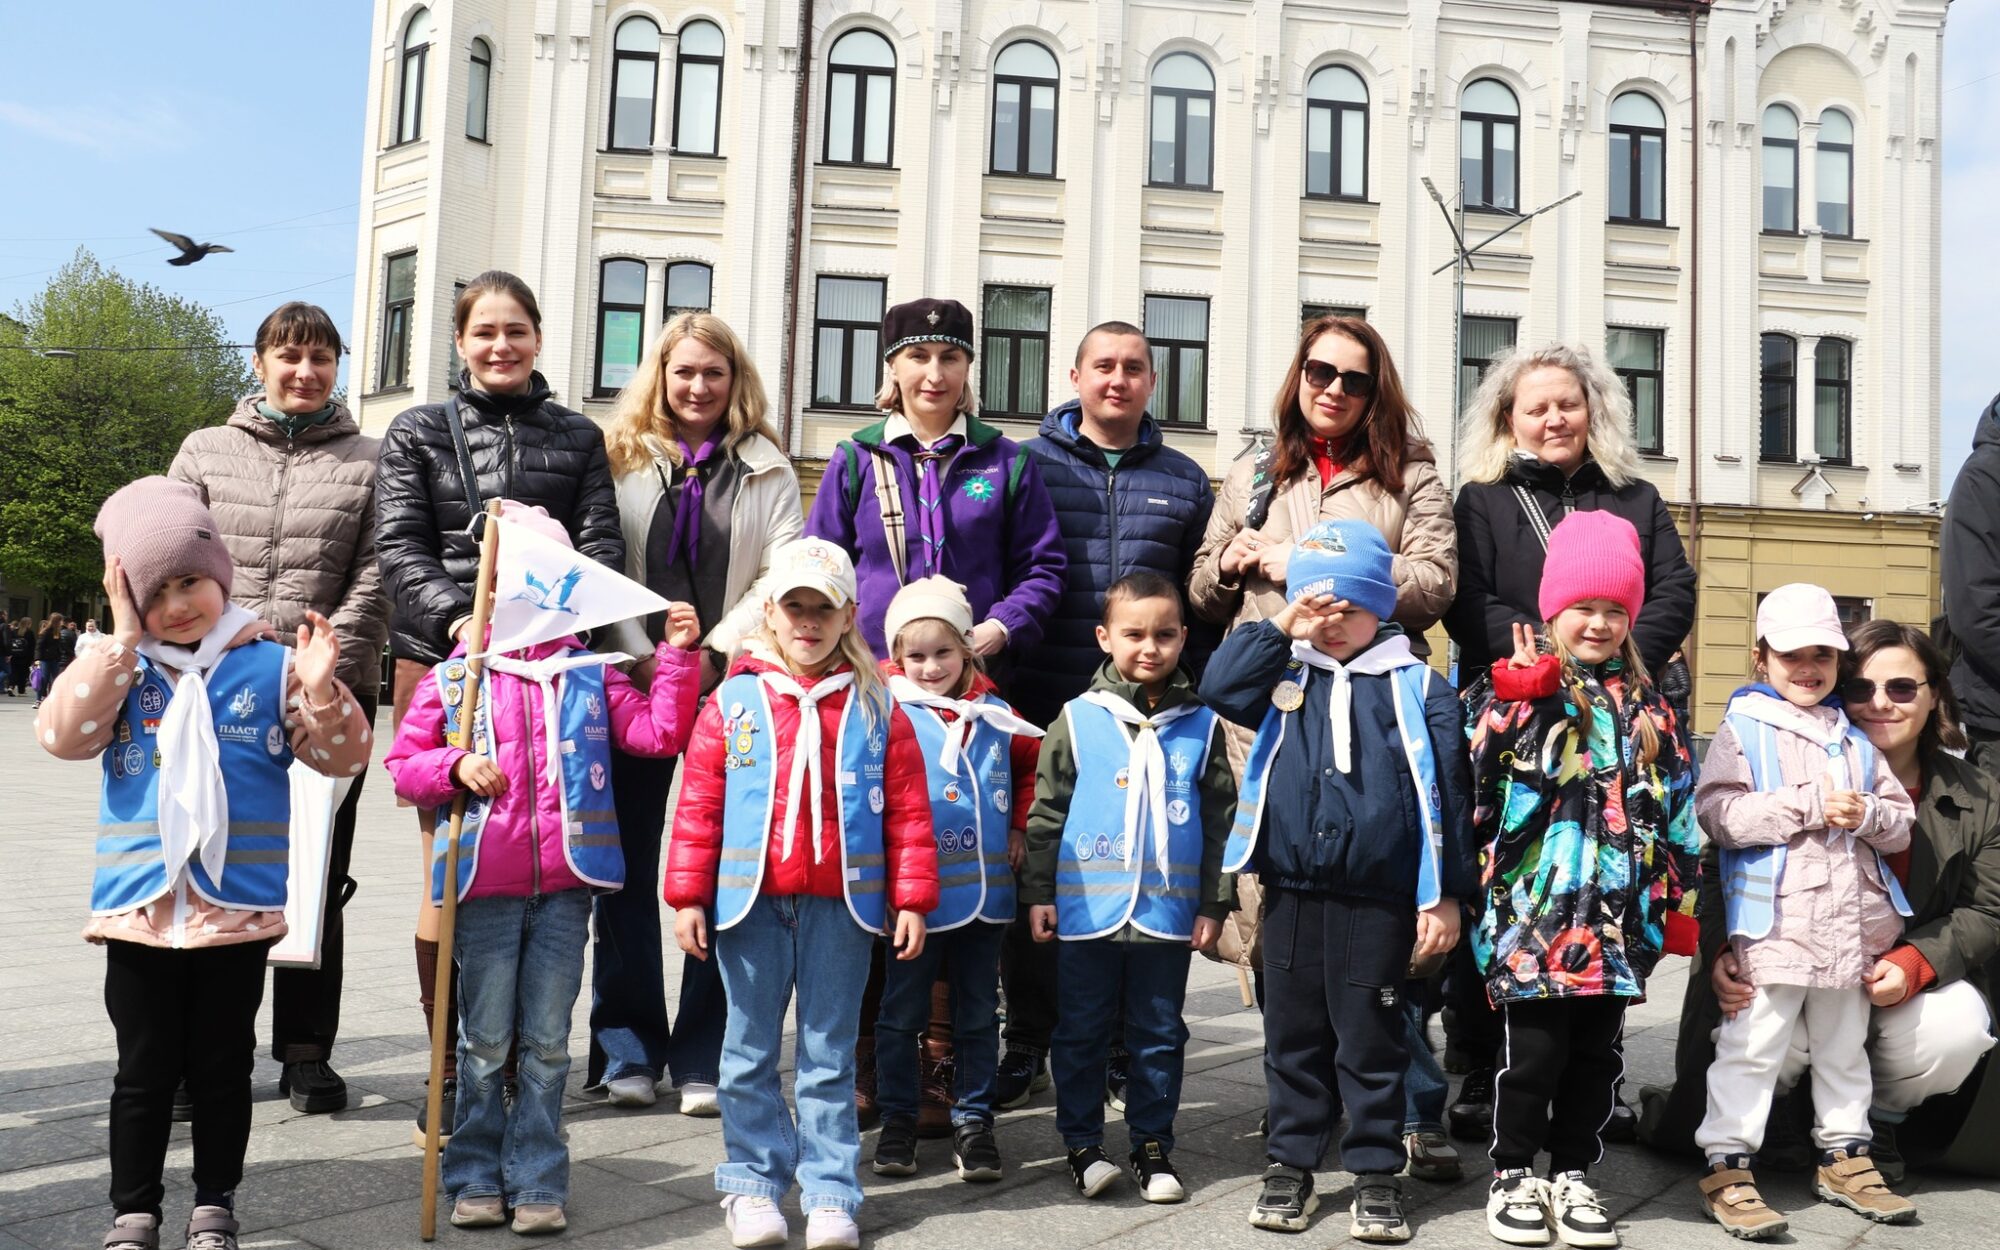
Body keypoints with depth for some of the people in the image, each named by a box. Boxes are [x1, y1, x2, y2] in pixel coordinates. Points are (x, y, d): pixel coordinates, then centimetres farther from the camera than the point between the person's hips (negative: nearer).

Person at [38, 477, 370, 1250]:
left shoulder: (269, 666, 0)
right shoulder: (121, 671, 3)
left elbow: (343, 757, -1)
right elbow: (61, 735, -14)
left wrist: (320, 690, -20)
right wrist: (122, 640, -15)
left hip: (237, 909, 0)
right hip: (140, 908, 1)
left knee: (222, 1066, 12)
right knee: (144, 1071, 11)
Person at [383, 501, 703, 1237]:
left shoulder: (590, 676, 8)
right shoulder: (454, 679, 3)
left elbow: (661, 734, 1)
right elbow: (403, 764, 4)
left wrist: (677, 657, -5)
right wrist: (455, 767, -14)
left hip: (565, 884, 1)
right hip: (485, 885, -1)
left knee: (547, 1043, 8)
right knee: (485, 1042, 9)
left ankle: (538, 1183, 16)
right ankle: (475, 1178, 23)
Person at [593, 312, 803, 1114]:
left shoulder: (767, 469, 10)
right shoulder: (621, 459, 9)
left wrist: (717, 651, -12)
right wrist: (641, 659, -11)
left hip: (733, 687, 0)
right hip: (635, 682, 0)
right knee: (627, 867, 3)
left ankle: (704, 1059, 8)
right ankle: (628, 1051, 14)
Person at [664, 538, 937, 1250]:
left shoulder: (876, 708, 1)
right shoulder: (733, 703, 0)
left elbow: (908, 810, 1)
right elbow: (698, 805, 0)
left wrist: (912, 899, -3)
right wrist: (687, 897, -3)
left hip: (840, 904, 0)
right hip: (750, 900, 1)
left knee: (830, 1056, 9)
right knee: (750, 1052, 11)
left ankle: (830, 1192, 18)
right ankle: (753, 1183, 25)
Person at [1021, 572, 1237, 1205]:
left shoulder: (1201, 725, 3)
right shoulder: (1078, 719, -1)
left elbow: (1220, 820, 7)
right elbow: (1046, 812, 2)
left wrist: (1214, 903, 5)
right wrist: (1038, 892, -1)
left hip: (1167, 912, 1)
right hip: (1086, 909, -1)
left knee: (1159, 1034, 11)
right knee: (1081, 1032, 8)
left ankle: (1152, 1144, 24)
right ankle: (1082, 1144, 21)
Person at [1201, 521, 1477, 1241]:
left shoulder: (1417, 687, 0)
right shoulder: (1285, 676, 9)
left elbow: (1445, 793, -2)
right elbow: (1217, 687, -5)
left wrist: (1445, 896, -5)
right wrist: (1280, 629, -6)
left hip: (1378, 899, -3)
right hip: (1291, 892, 3)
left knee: (1371, 1042, 7)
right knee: (1293, 1037, 12)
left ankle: (1376, 1170, 21)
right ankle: (1291, 1163, 25)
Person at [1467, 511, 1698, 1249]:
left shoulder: (1649, 710, 13)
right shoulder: (1521, 691, -1)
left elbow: (1674, 808, 14)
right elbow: (1482, 787, -11)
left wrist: (1677, 899, 12)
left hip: (1619, 916, 4)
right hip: (1535, 911, -4)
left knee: (1595, 1054, 11)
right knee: (1535, 1050, 1)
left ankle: (1572, 1174, 25)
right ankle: (1512, 1176, 17)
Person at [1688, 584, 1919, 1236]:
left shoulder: (1854, 739, 15)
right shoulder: (1743, 729, -3)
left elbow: (1901, 821, 13)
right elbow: (1718, 812, -16)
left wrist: (1866, 814, -10)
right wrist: (1811, 807, -18)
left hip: (1852, 923, 6)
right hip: (1775, 921, -6)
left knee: (1843, 1047, 18)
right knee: (1752, 1046, -3)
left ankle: (1845, 1157, 32)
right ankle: (1727, 1165, 2)